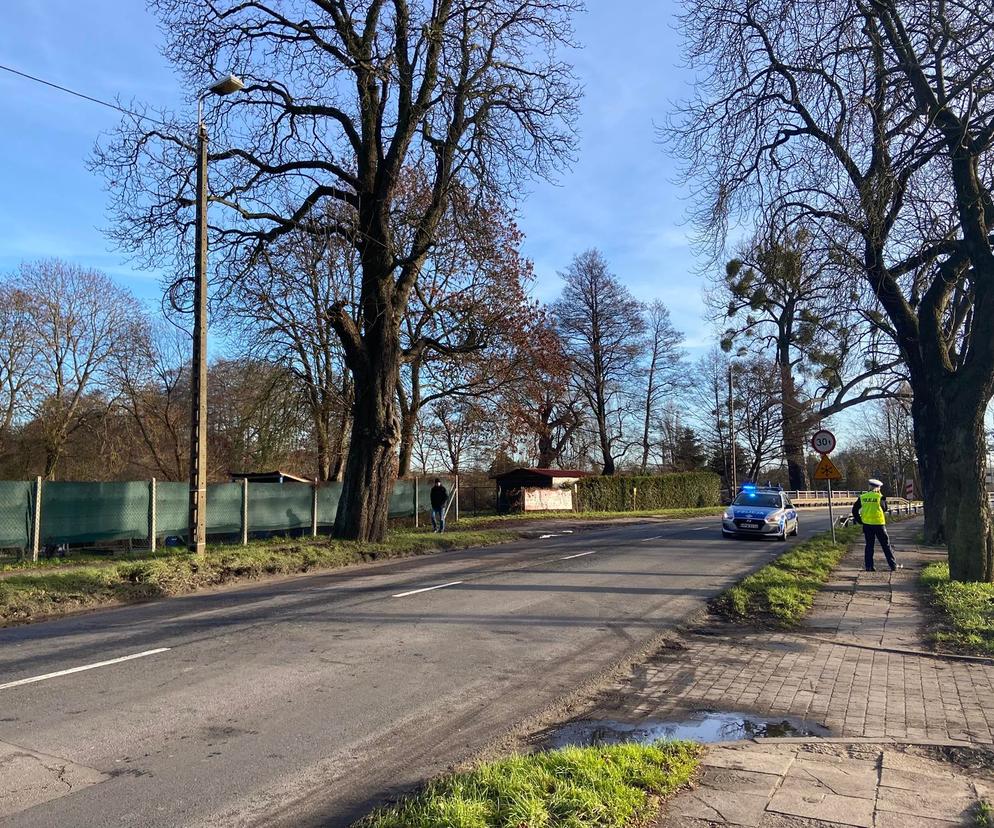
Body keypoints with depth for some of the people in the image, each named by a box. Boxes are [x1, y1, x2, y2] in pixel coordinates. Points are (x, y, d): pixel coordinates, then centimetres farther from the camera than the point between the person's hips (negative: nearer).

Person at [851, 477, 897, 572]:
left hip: (867, 524, 3)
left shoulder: (862, 497, 3)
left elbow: (855, 510, 5)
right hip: (878, 524, -3)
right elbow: (885, 509, 5)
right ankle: (893, 565, 12)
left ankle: (868, 566, 8)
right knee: (886, 545, 8)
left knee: (869, 545, 10)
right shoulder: (880, 497, -8)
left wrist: (859, 520, 11)